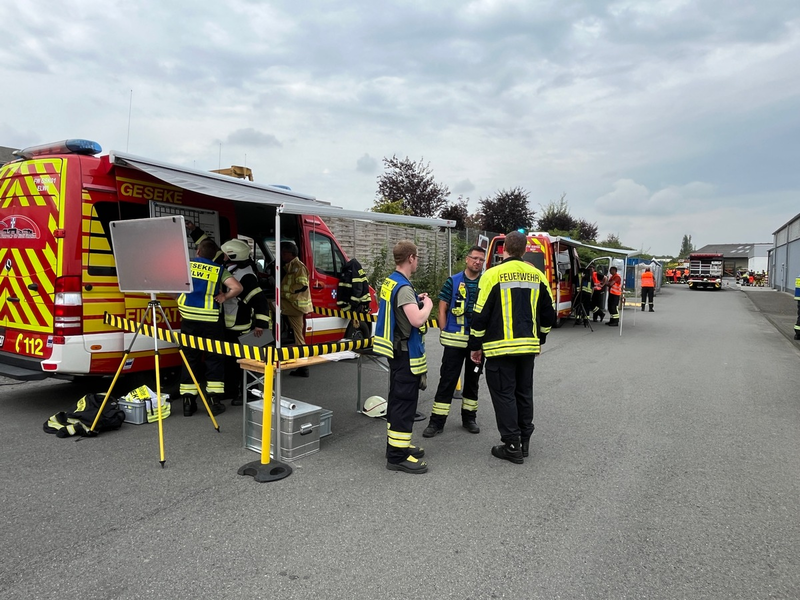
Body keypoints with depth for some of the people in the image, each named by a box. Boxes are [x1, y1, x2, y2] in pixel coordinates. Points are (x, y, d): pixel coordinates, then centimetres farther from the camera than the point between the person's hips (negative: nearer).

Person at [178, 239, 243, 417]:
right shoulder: (219, 270, 2)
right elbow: (237, 288, -10)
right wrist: (224, 297, 4)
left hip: (189, 318, 2)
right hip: (211, 320, -2)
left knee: (190, 359, 11)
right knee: (214, 359, 8)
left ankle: (188, 402, 11)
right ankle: (214, 401, 6)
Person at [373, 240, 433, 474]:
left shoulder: (389, 282, 9)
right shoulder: (404, 287, -21)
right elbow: (417, 320, -32)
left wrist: (416, 301, 14)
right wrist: (427, 305, -13)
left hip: (395, 350, 10)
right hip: (406, 352, -10)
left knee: (397, 399, 18)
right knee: (405, 402, -5)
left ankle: (396, 444, 29)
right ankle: (397, 456, 1)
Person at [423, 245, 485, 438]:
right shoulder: (453, 281, -1)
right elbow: (442, 309, 0)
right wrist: (445, 333, -5)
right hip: (455, 340, -2)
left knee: (473, 379, 14)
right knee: (447, 380, 0)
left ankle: (469, 417, 28)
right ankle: (437, 421, 7)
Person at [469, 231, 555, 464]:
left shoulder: (493, 274, -9)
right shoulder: (537, 275, 6)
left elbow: (480, 315, -9)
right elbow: (548, 314, 12)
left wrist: (475, 346, 0)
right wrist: (539, 338, 24)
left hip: (500, 347, -5)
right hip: (528, 346, 5)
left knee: (504, 394, 3)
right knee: (524, 393, 16)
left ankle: (512, 446, 7)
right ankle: (524, 441, 26)